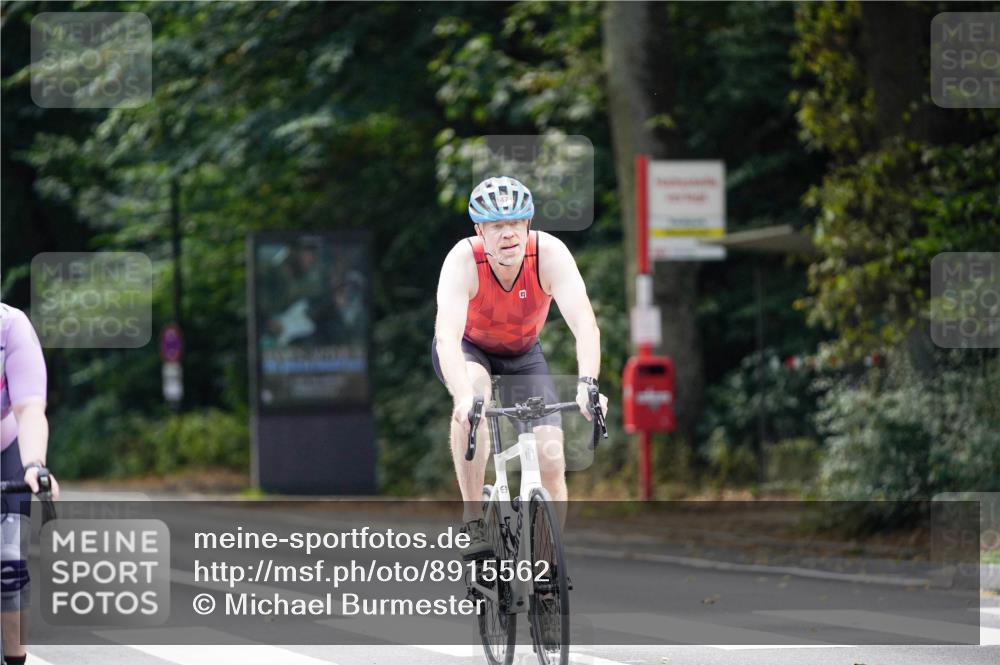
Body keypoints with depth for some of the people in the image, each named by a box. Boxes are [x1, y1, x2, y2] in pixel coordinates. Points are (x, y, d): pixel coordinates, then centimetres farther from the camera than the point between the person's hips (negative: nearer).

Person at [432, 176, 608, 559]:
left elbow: (584, 323, -40)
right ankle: (473, 520, -30)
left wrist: (587, 384, -58)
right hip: (468, 349, -2)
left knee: (551, 463, -12)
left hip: (523, 354, 2)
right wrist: (464, 397, -62)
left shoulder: (549, 254, -30)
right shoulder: (464, 260, -33)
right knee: (473, 388, -37)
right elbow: (447, 336, -45)